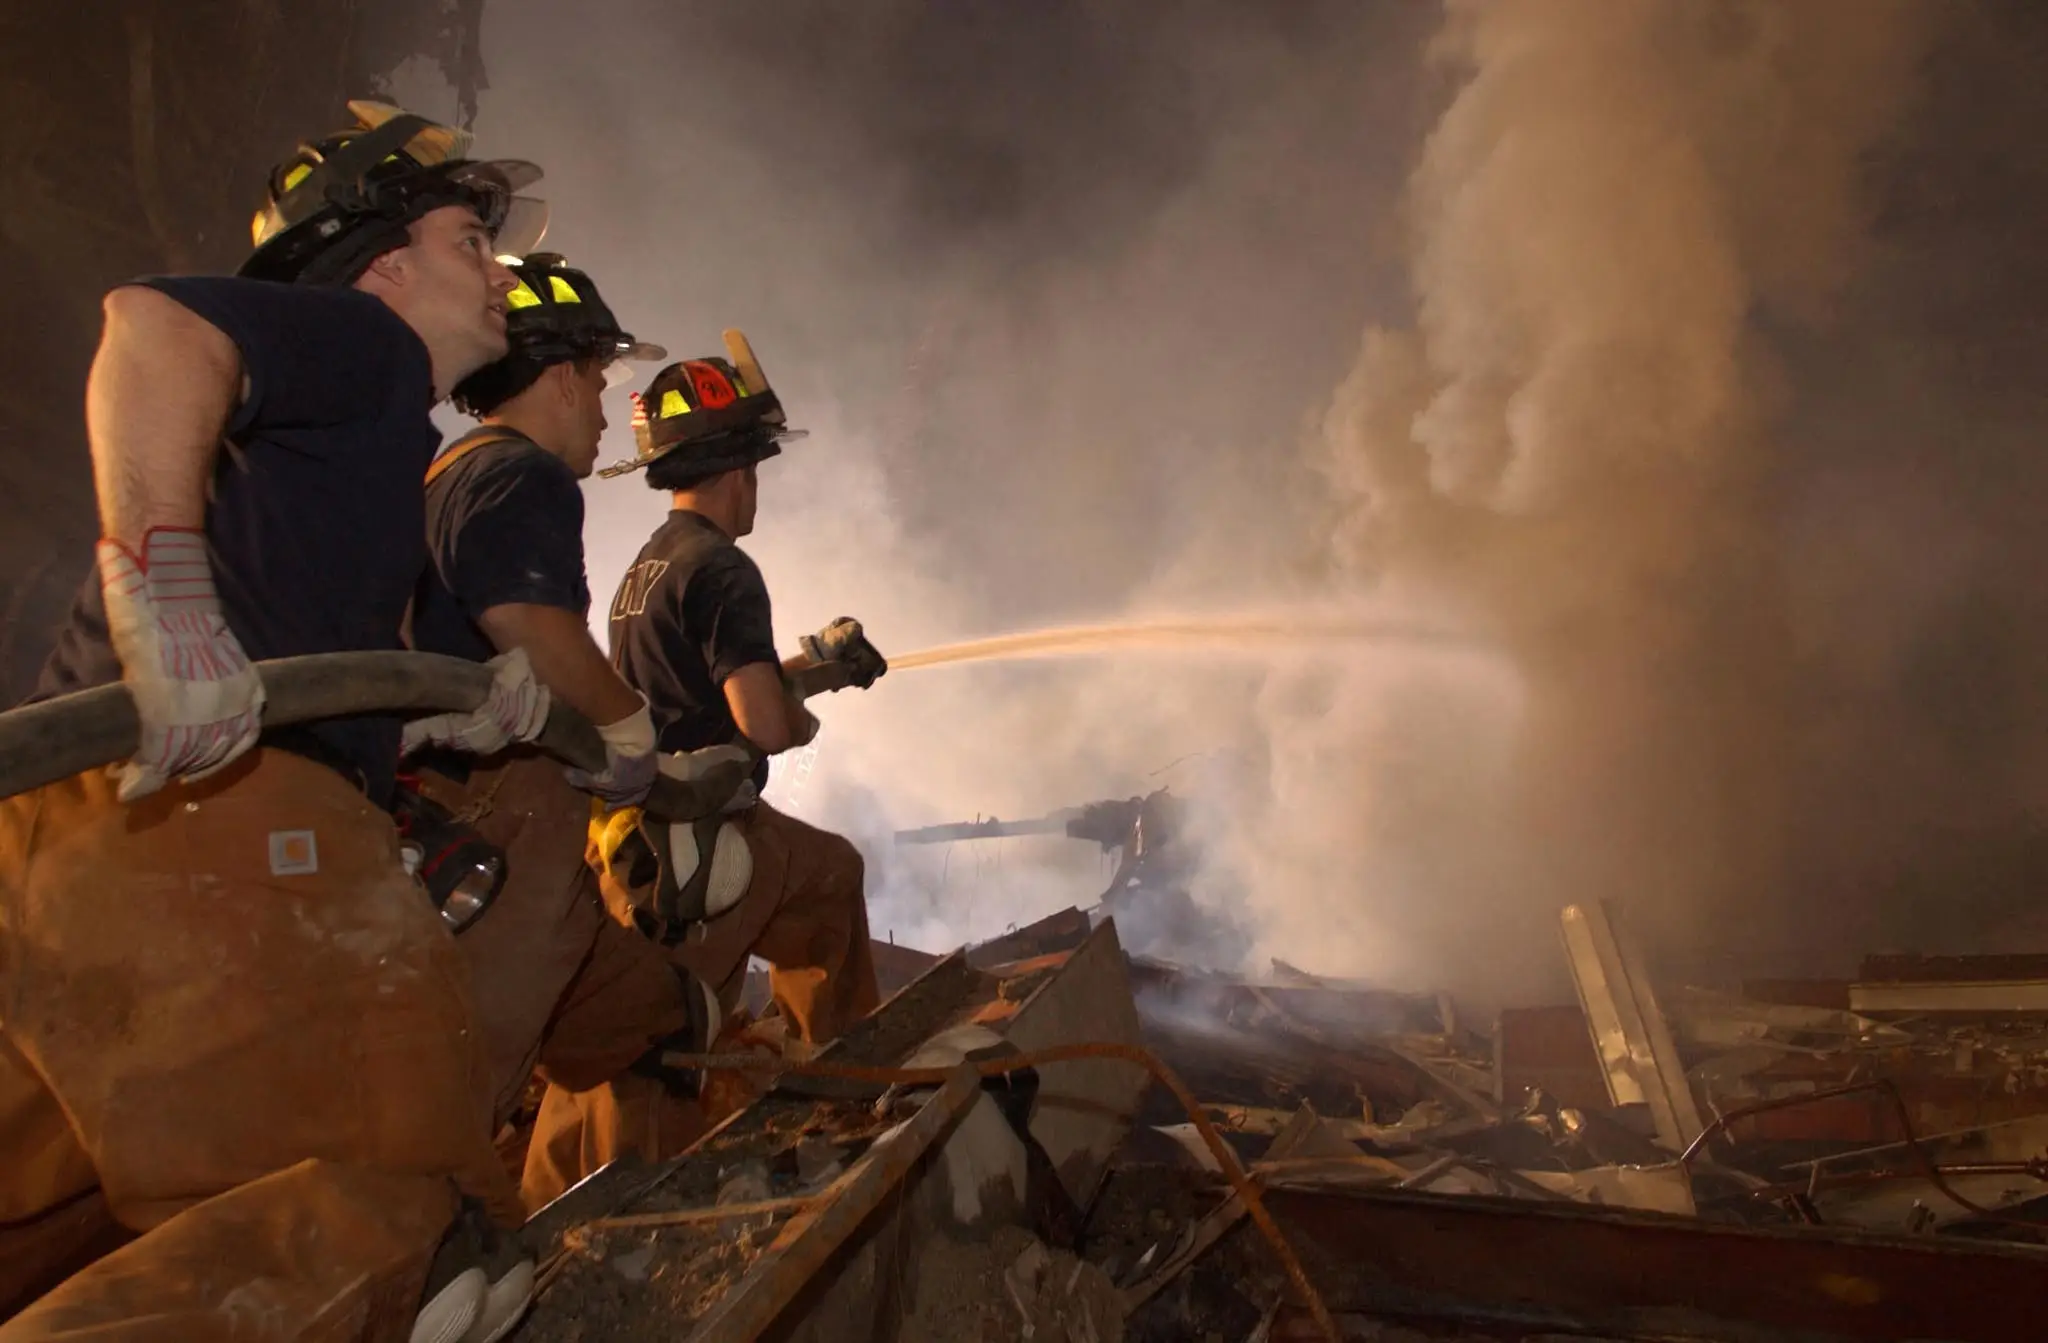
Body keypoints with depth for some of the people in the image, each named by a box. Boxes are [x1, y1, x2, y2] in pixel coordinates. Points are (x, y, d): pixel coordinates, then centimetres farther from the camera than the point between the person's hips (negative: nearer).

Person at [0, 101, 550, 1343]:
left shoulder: (389, 451, 32)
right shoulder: (360, 338, 5)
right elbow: (158, 325, -17)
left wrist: (463, 716, 13)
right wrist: (162, 577, -29)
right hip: (210, 814, -10)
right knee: (401, 1218, -8)